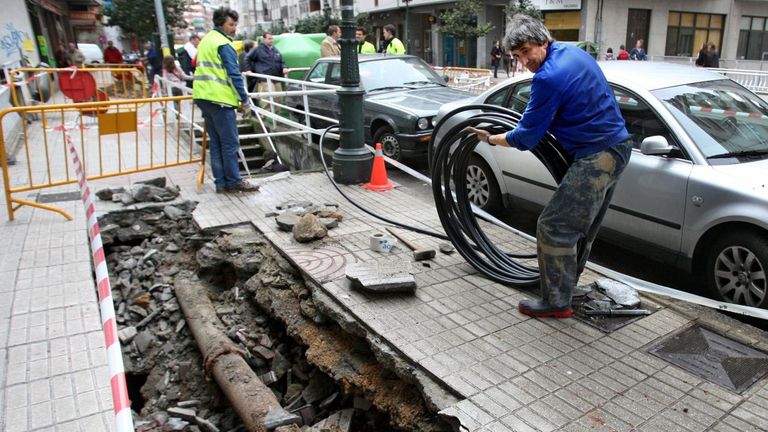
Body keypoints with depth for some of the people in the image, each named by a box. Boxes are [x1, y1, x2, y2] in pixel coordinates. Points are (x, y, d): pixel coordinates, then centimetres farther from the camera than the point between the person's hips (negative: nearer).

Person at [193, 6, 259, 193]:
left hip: (203, 96, 9)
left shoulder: (206, 40, 20)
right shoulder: (224, 44, -9)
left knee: (215, 142, 9)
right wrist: (244, 100, -11)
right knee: (230, 143, -5)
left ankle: (221, 182, 10)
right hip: (219, 98, -9)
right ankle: (233, 182, -2)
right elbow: (234, 74, -15)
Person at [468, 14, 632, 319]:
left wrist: (490, 139, 3)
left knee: (553, 228, -6)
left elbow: (525, 139, -12)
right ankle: (566, 284, 33)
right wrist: (536, 120, 23)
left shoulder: (549, 77, -19)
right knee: (582, 225, 19)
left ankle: (556, 302, 3)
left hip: (596, 159, -10)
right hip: (618, 147, 10)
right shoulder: (572, 51, 11)